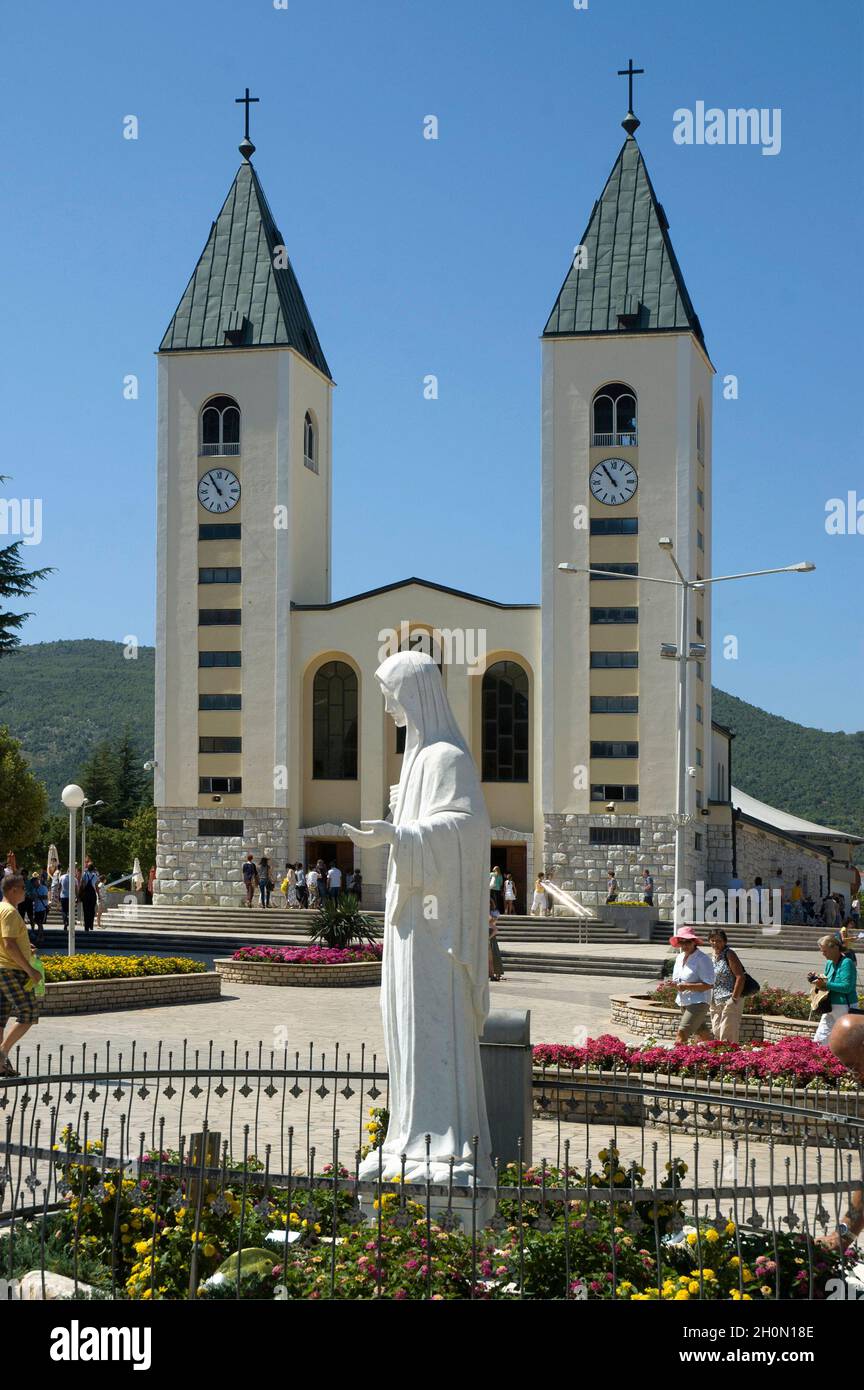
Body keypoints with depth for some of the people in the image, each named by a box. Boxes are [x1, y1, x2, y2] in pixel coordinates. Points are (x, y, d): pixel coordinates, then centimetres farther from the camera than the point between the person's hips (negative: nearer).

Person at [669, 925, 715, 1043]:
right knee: (703, 1034, 16)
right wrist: (673, 983, -4)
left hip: (698, 1002, -8)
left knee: (682, 1033, -18)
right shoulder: (679, 957, 10)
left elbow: (709, 984, -19)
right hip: (683, 1002, 8)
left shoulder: (702, 959, -14)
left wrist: (687, 986, -24)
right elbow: (677, 979, 21)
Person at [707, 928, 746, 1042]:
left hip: (729, 1001, -8)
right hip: (716, 1002, 8)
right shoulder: (714, 956, 14)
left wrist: (734, 998, -18)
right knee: (716, 1032, 10)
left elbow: (740, 977, -16)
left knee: (727, 1037, -8)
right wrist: (710, 1001, 18)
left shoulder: (729, 954, -10)